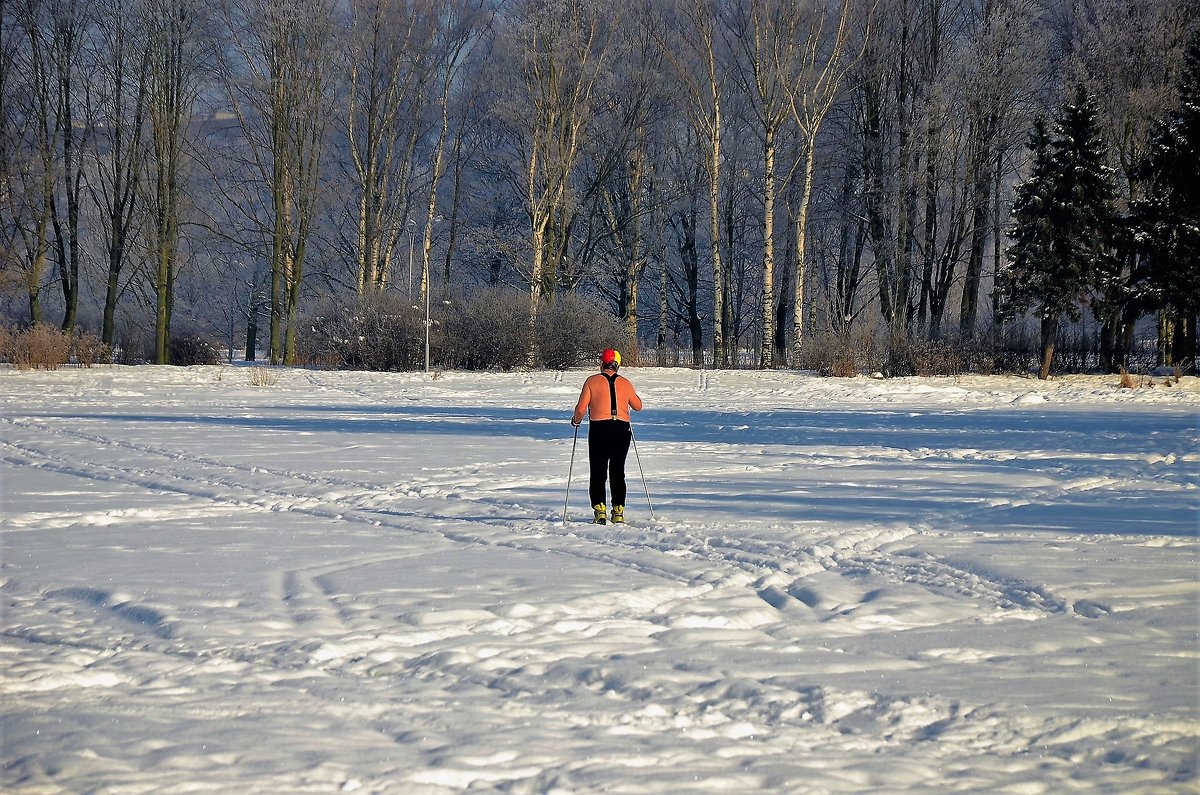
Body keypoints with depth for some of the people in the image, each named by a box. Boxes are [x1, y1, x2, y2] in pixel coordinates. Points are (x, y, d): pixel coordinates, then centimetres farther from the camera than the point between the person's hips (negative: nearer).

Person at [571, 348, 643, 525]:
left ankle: (600, 510, -9)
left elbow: (581, 409, -6)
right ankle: (618, 512, 7)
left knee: (598, 473, 4)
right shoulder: (625, 383, 4)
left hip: (599, 429, -2)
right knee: (618, 473, 12)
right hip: (622, 430, 2)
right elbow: (638, 406, 17)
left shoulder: (592, 381, -3)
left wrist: (576, 420, 14)